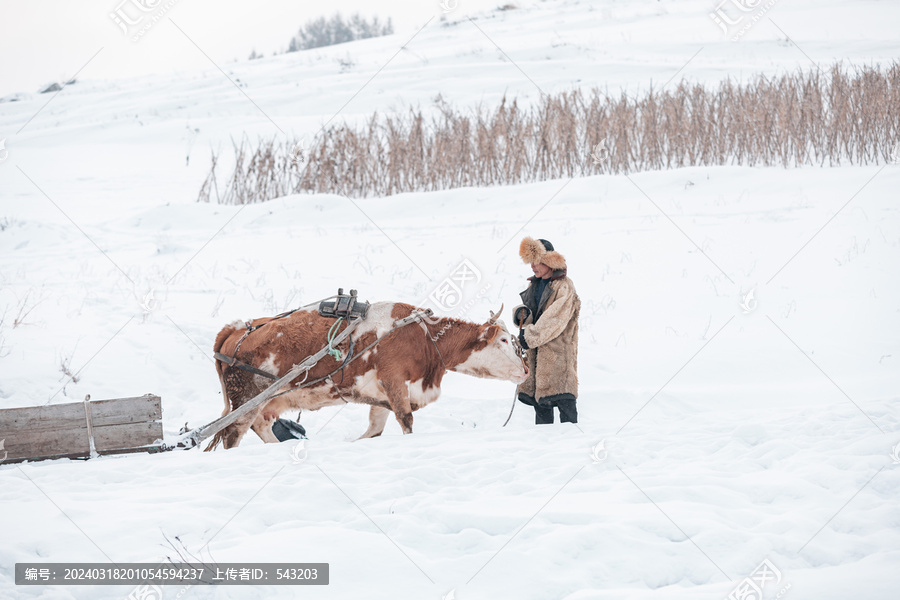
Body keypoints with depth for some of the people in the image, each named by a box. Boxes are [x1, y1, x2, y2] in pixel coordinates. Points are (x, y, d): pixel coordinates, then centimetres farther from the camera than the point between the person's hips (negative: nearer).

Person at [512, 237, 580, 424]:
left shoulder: (564, 287, -9)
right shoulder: (535, 285, 17)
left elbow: (555, 320, -17)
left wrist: (529, 337, -19)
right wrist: (520, 313, -8)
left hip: (558, 350, -8)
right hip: (536, 351, 8)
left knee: (563, 400, -13)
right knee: (540, 400, 10)